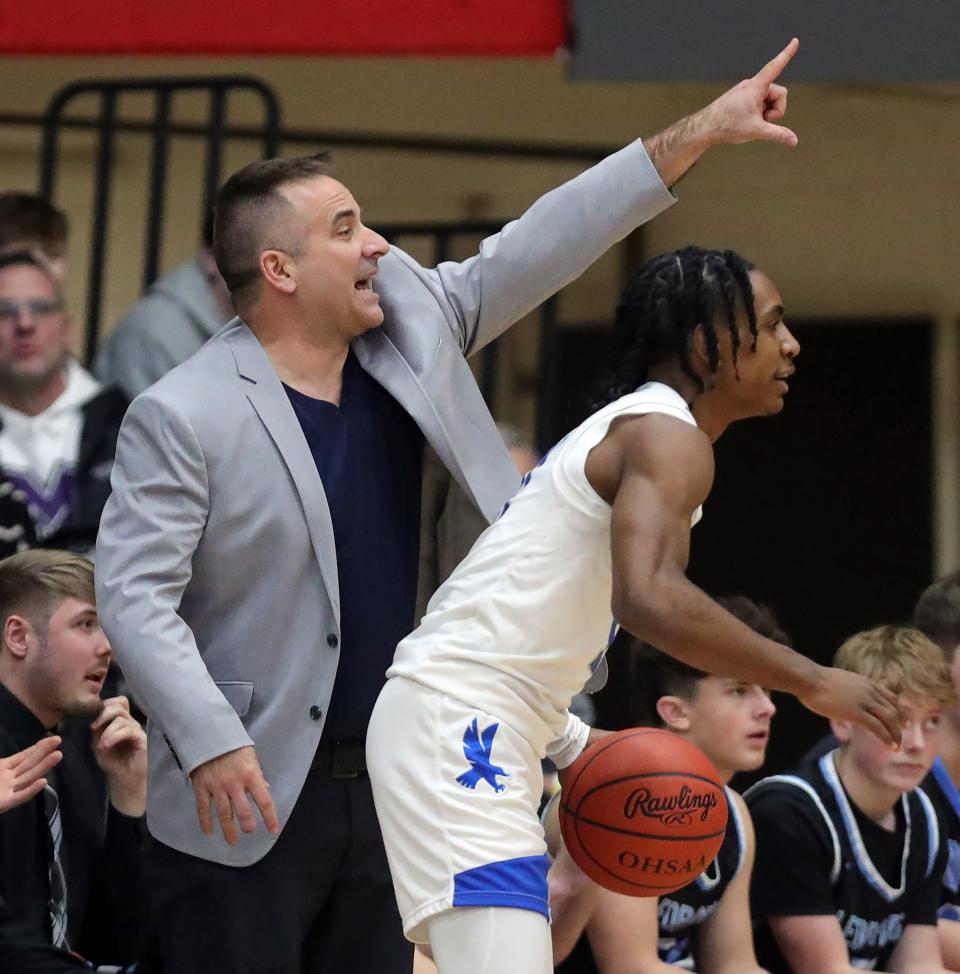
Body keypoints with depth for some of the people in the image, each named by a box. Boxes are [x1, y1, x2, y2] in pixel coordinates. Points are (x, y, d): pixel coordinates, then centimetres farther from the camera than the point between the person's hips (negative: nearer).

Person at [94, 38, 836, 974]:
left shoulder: (410, 324, 5)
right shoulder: (181, 416, -13)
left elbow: (536, 249, 9)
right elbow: (134, 594, -16)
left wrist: (699, 133, 8)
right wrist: (209, 745, -25)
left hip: (384, 783, 7)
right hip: (243, 794, -6)